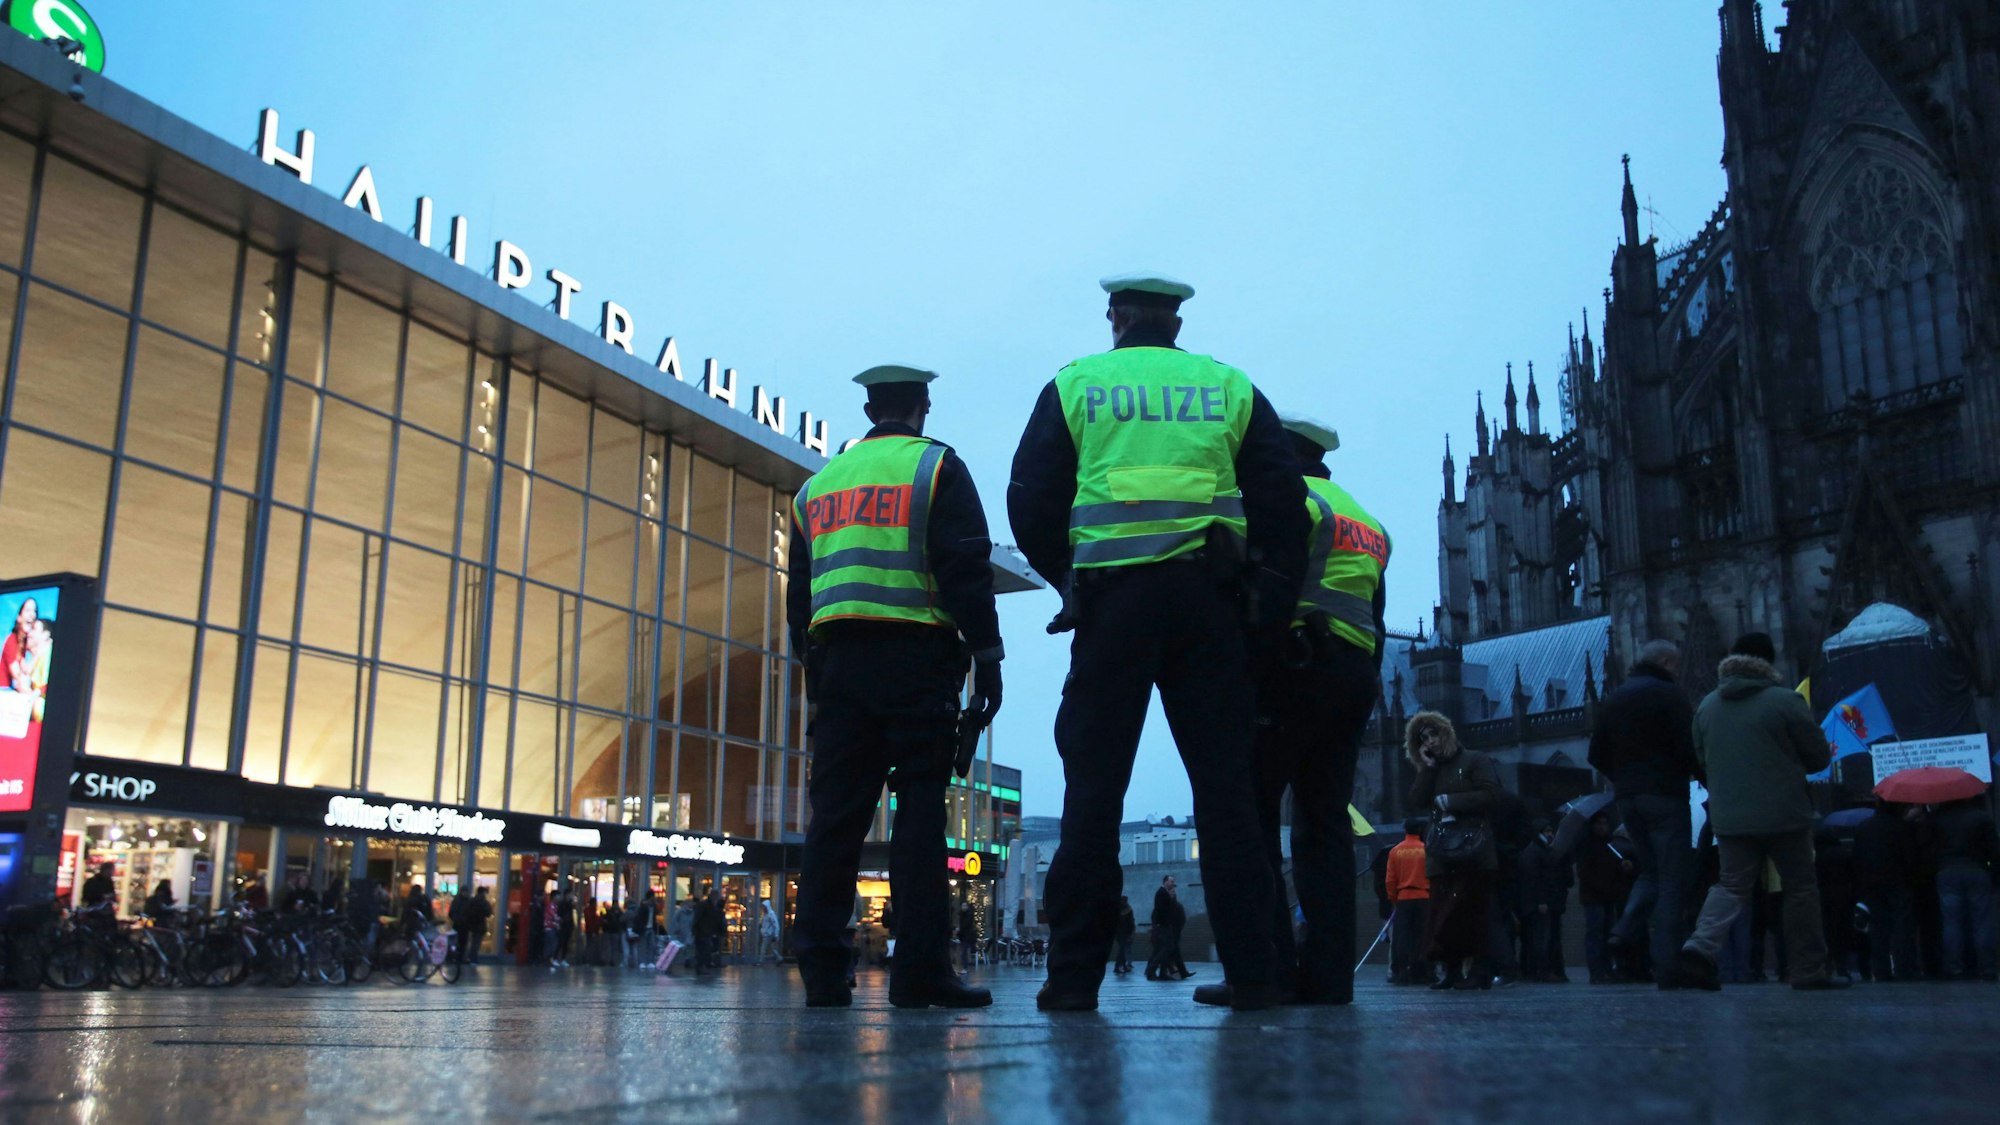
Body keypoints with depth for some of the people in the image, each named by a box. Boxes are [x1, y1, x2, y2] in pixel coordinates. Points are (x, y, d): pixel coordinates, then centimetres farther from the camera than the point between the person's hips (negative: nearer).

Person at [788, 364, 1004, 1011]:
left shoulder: (818, 484, 20)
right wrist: (987, 659, -5)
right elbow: (967, 571, -7)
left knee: (835, 811, 4)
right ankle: (921, 971, -8)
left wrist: (814, 672, 22)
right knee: (919, 811, -5)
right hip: (917, 658, -5)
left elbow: (800, 593, 20)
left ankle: (821, 970, 1)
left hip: (837, 660, 5)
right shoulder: (935, 468, 3)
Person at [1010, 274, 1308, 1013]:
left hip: (1112, 596, -1)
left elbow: (1031, 505, 3)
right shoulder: (1230, 389, 13)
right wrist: (1270, 611, 8)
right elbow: (1282, 503, 7)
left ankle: (1074, 974, -1)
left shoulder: (1072, 386, 10)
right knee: (1225, 786, 5)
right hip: (1207, 598, 1)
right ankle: (1252, 972, 4)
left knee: (1094, 785, 1)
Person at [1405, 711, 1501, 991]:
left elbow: (1490, 795, -10)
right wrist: (1428, 767, 1)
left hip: (1471, 847, -6)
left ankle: (1479, 969, -6)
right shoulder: (1432, 772, 21)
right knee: (1442, 912, 0)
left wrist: (1451, 801, -10)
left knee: (1472, 911, -8)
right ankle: (1452, 970, 3)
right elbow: (1417, 801, 6)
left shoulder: (1474, 761, 4)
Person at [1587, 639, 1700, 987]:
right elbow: (1689, 747, -14)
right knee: (1673, 880, -2)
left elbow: (1597, 755, 14)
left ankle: (1625, 934, -4)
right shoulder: (1669, 694, -6)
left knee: (1650, 871, 19)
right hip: (1665, 795, -6)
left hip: (1627, 798, 6)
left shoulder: (1612, 700, 13)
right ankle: (1666, 967, -6)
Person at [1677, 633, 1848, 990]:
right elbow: (1819, 757, -2)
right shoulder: (1786, 701, -8)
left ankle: (1701, 948, -13)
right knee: (1800, 888, 8)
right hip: (1784, 814, -4)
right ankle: (1809, 970, 12)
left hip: (1728, 816, 4)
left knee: (1731, 885, 9)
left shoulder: (1707, 706, 5)